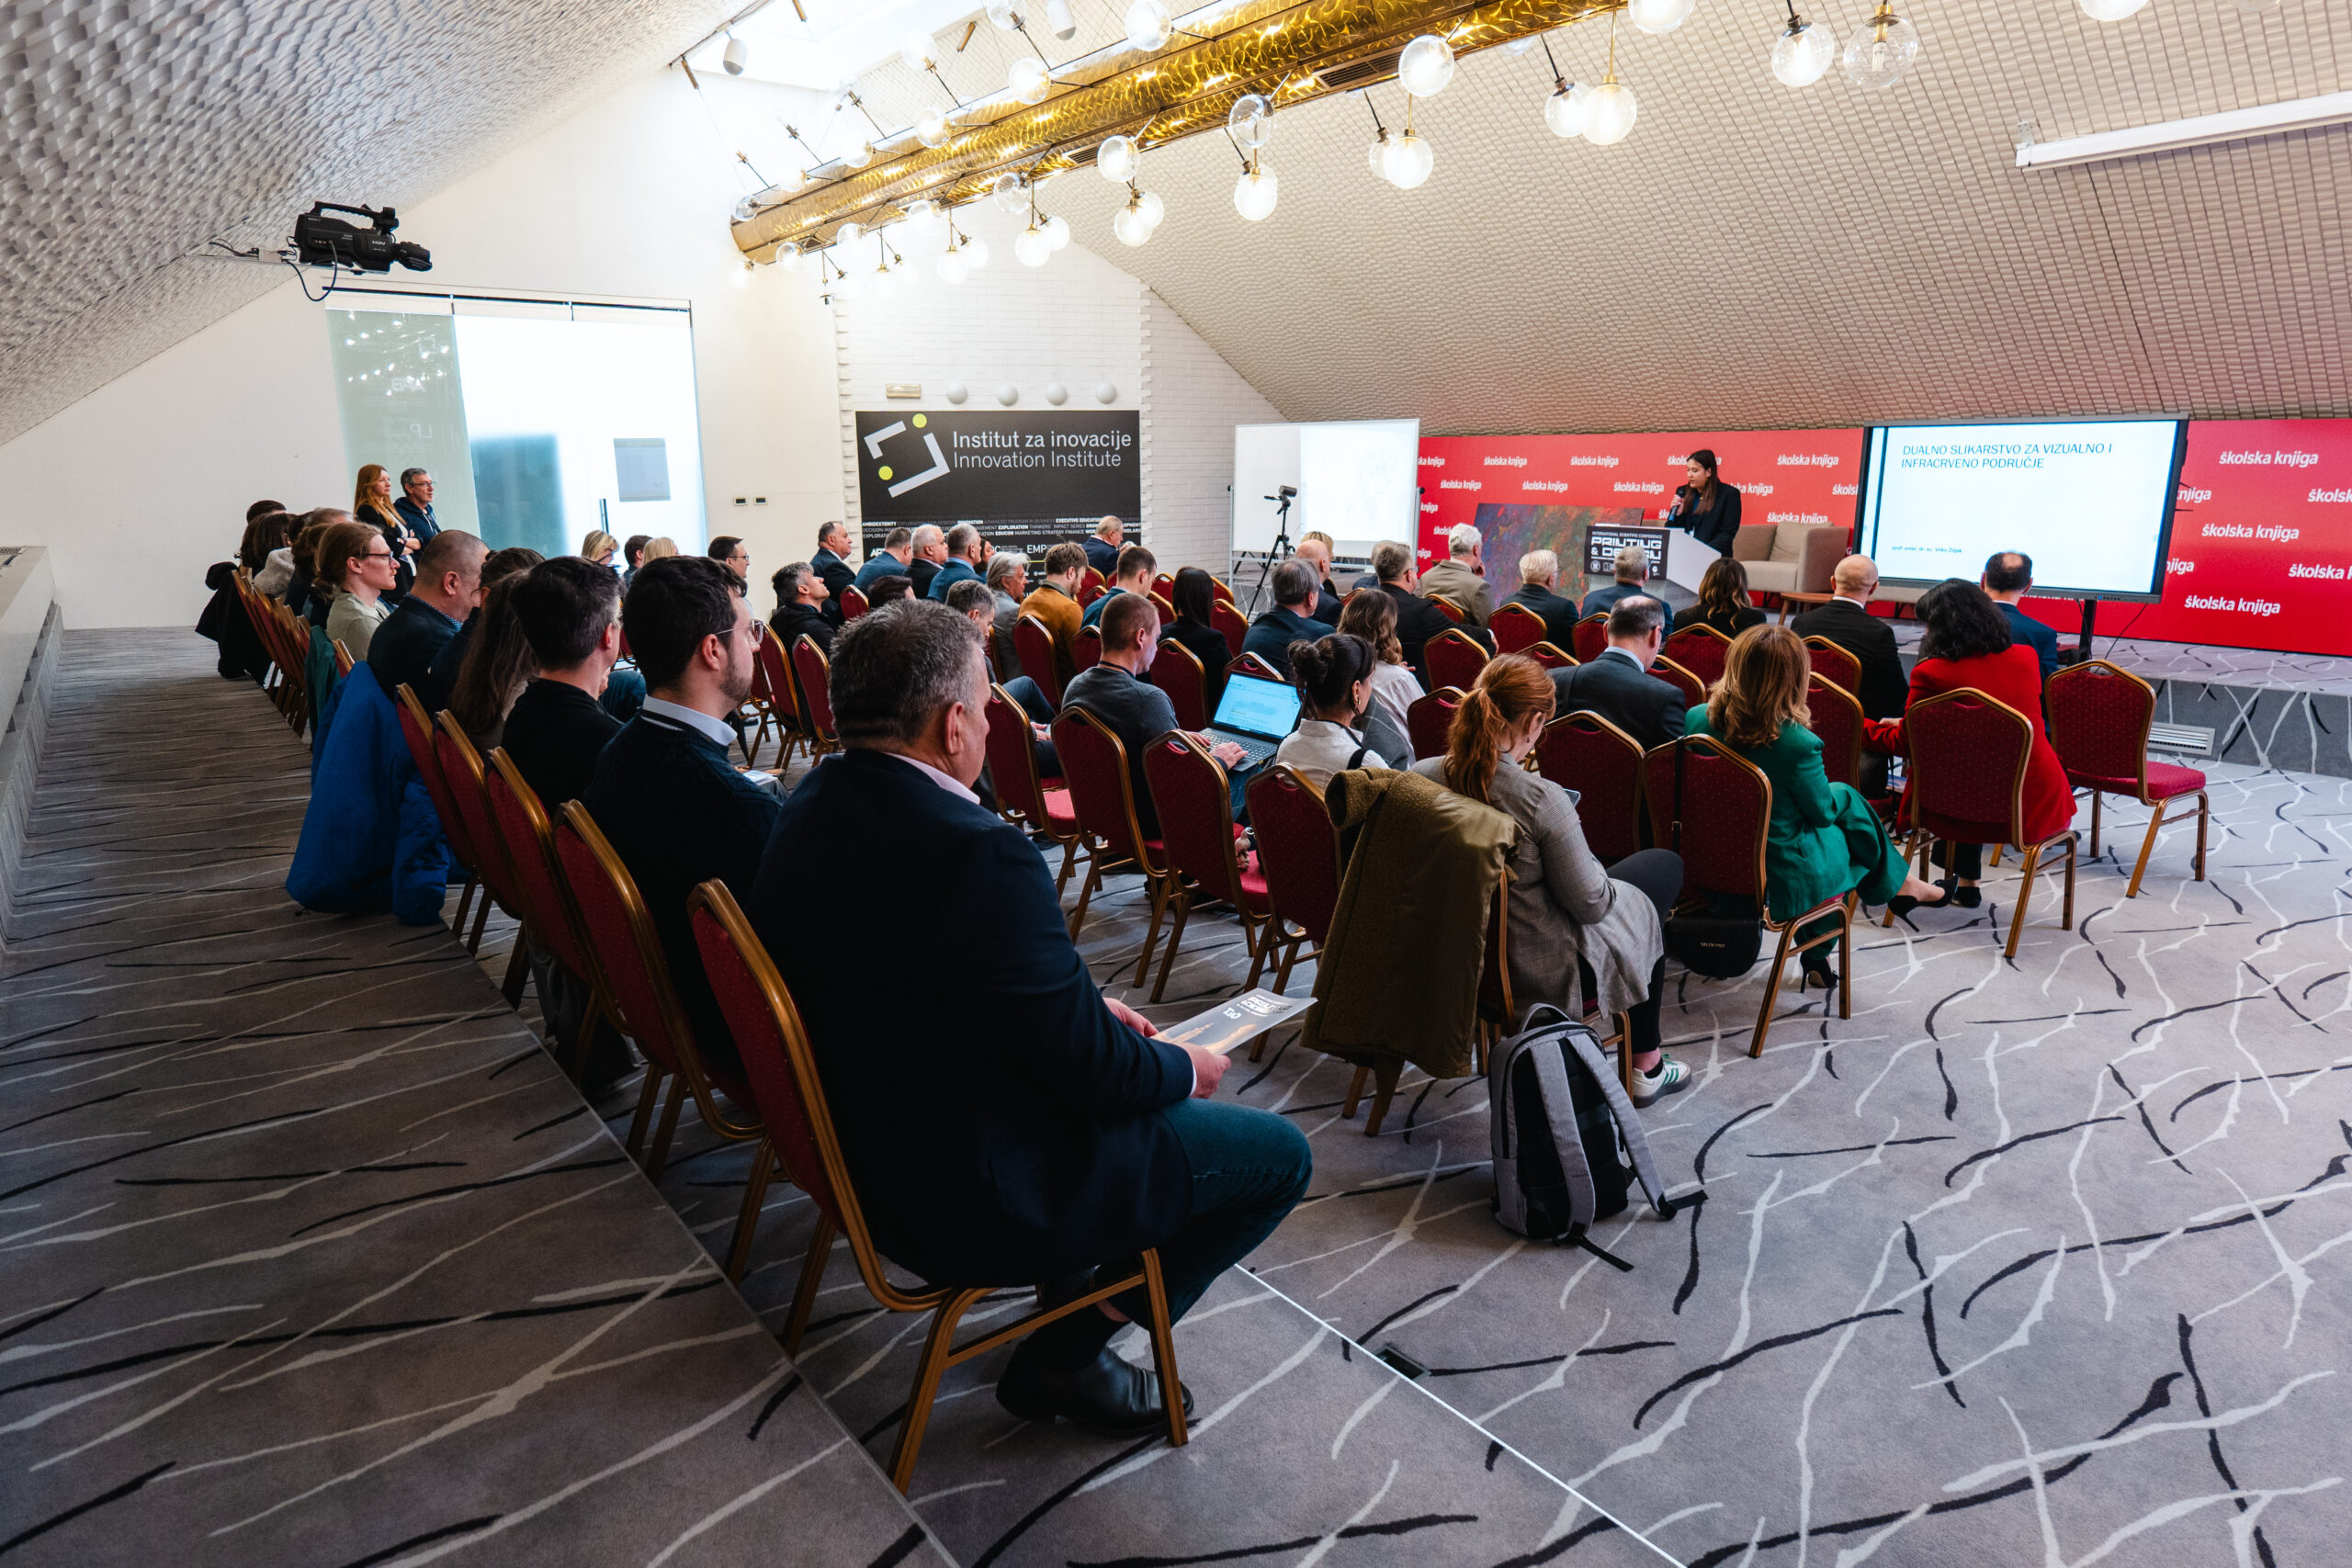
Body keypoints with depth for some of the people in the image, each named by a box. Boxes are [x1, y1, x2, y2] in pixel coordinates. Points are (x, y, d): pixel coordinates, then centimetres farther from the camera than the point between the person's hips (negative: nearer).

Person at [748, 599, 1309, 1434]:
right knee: (1279, 1153, 1)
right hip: (967, 1198, -9)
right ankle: (1066, 1355, 9)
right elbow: (1092, 1071, -23)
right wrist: (1186, 1069, -3)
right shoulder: (978, 850, -31)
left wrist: (1086, 1007, 7)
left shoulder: (813, 803, -2)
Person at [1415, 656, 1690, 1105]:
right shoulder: (1541, 798, -29)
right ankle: (1644, 1064, 30)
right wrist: (1586, 857, 1)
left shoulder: (1420, 776, -11)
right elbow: (1591, 904, -20)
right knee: (1664, 865, 19)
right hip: (1536, 973, -7)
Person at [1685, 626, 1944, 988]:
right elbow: (1823, 810, -10)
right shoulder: (1796, 742, -26)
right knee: (1847, 802, 18)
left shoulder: (1696, 719, -13)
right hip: (1782, 882, -5)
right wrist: (1840, 793, 14)